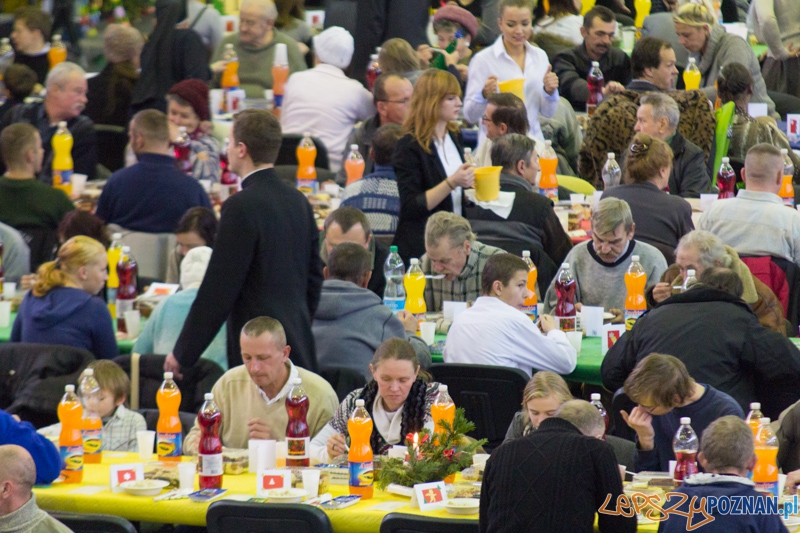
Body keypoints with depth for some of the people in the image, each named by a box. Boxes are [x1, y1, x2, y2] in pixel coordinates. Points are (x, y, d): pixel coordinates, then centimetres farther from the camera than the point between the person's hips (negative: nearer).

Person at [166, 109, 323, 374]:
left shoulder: (241, 206, -14)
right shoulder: (298, 201, 11)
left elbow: (218, 290, -13)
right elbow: (314, 277, 18)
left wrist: (182, 353, -6)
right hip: (300, 349, 8)